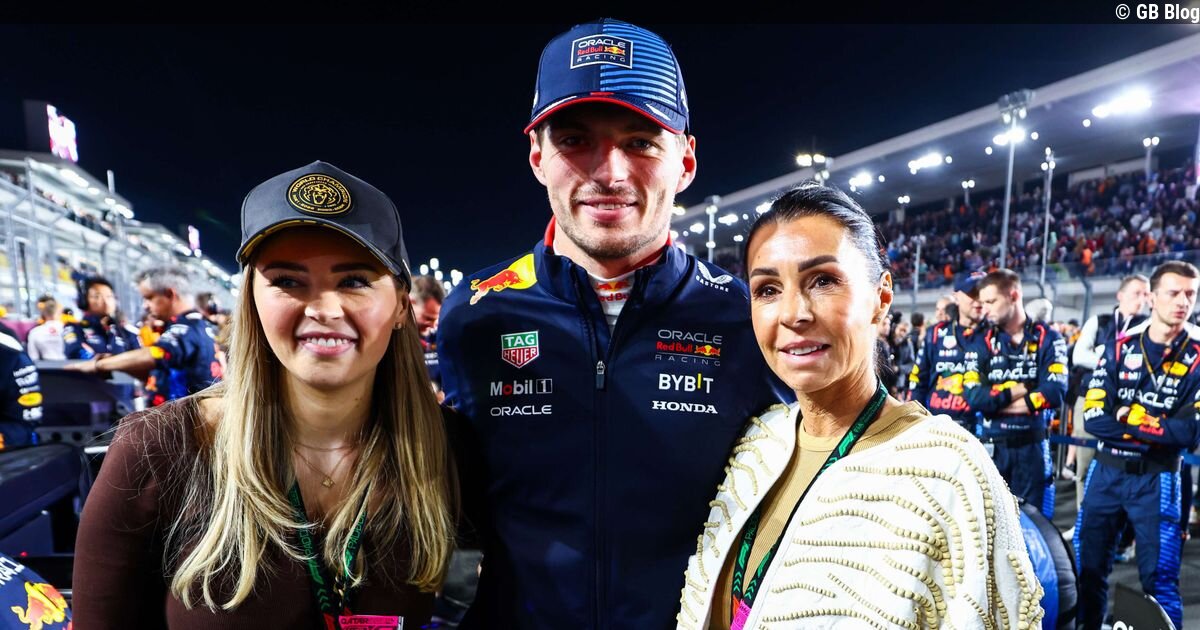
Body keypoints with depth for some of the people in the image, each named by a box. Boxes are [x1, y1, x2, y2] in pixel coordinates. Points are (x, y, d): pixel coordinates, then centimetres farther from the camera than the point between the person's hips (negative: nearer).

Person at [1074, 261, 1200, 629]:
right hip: (1106, 472, 2)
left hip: (1156, 480, -2)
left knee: (1159, 579, 6)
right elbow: (1093, 418, -8)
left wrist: (1127, 418, -12)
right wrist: (1160, 428, -14)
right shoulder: (1119, 346, 0)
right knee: (1087, 569, 11)